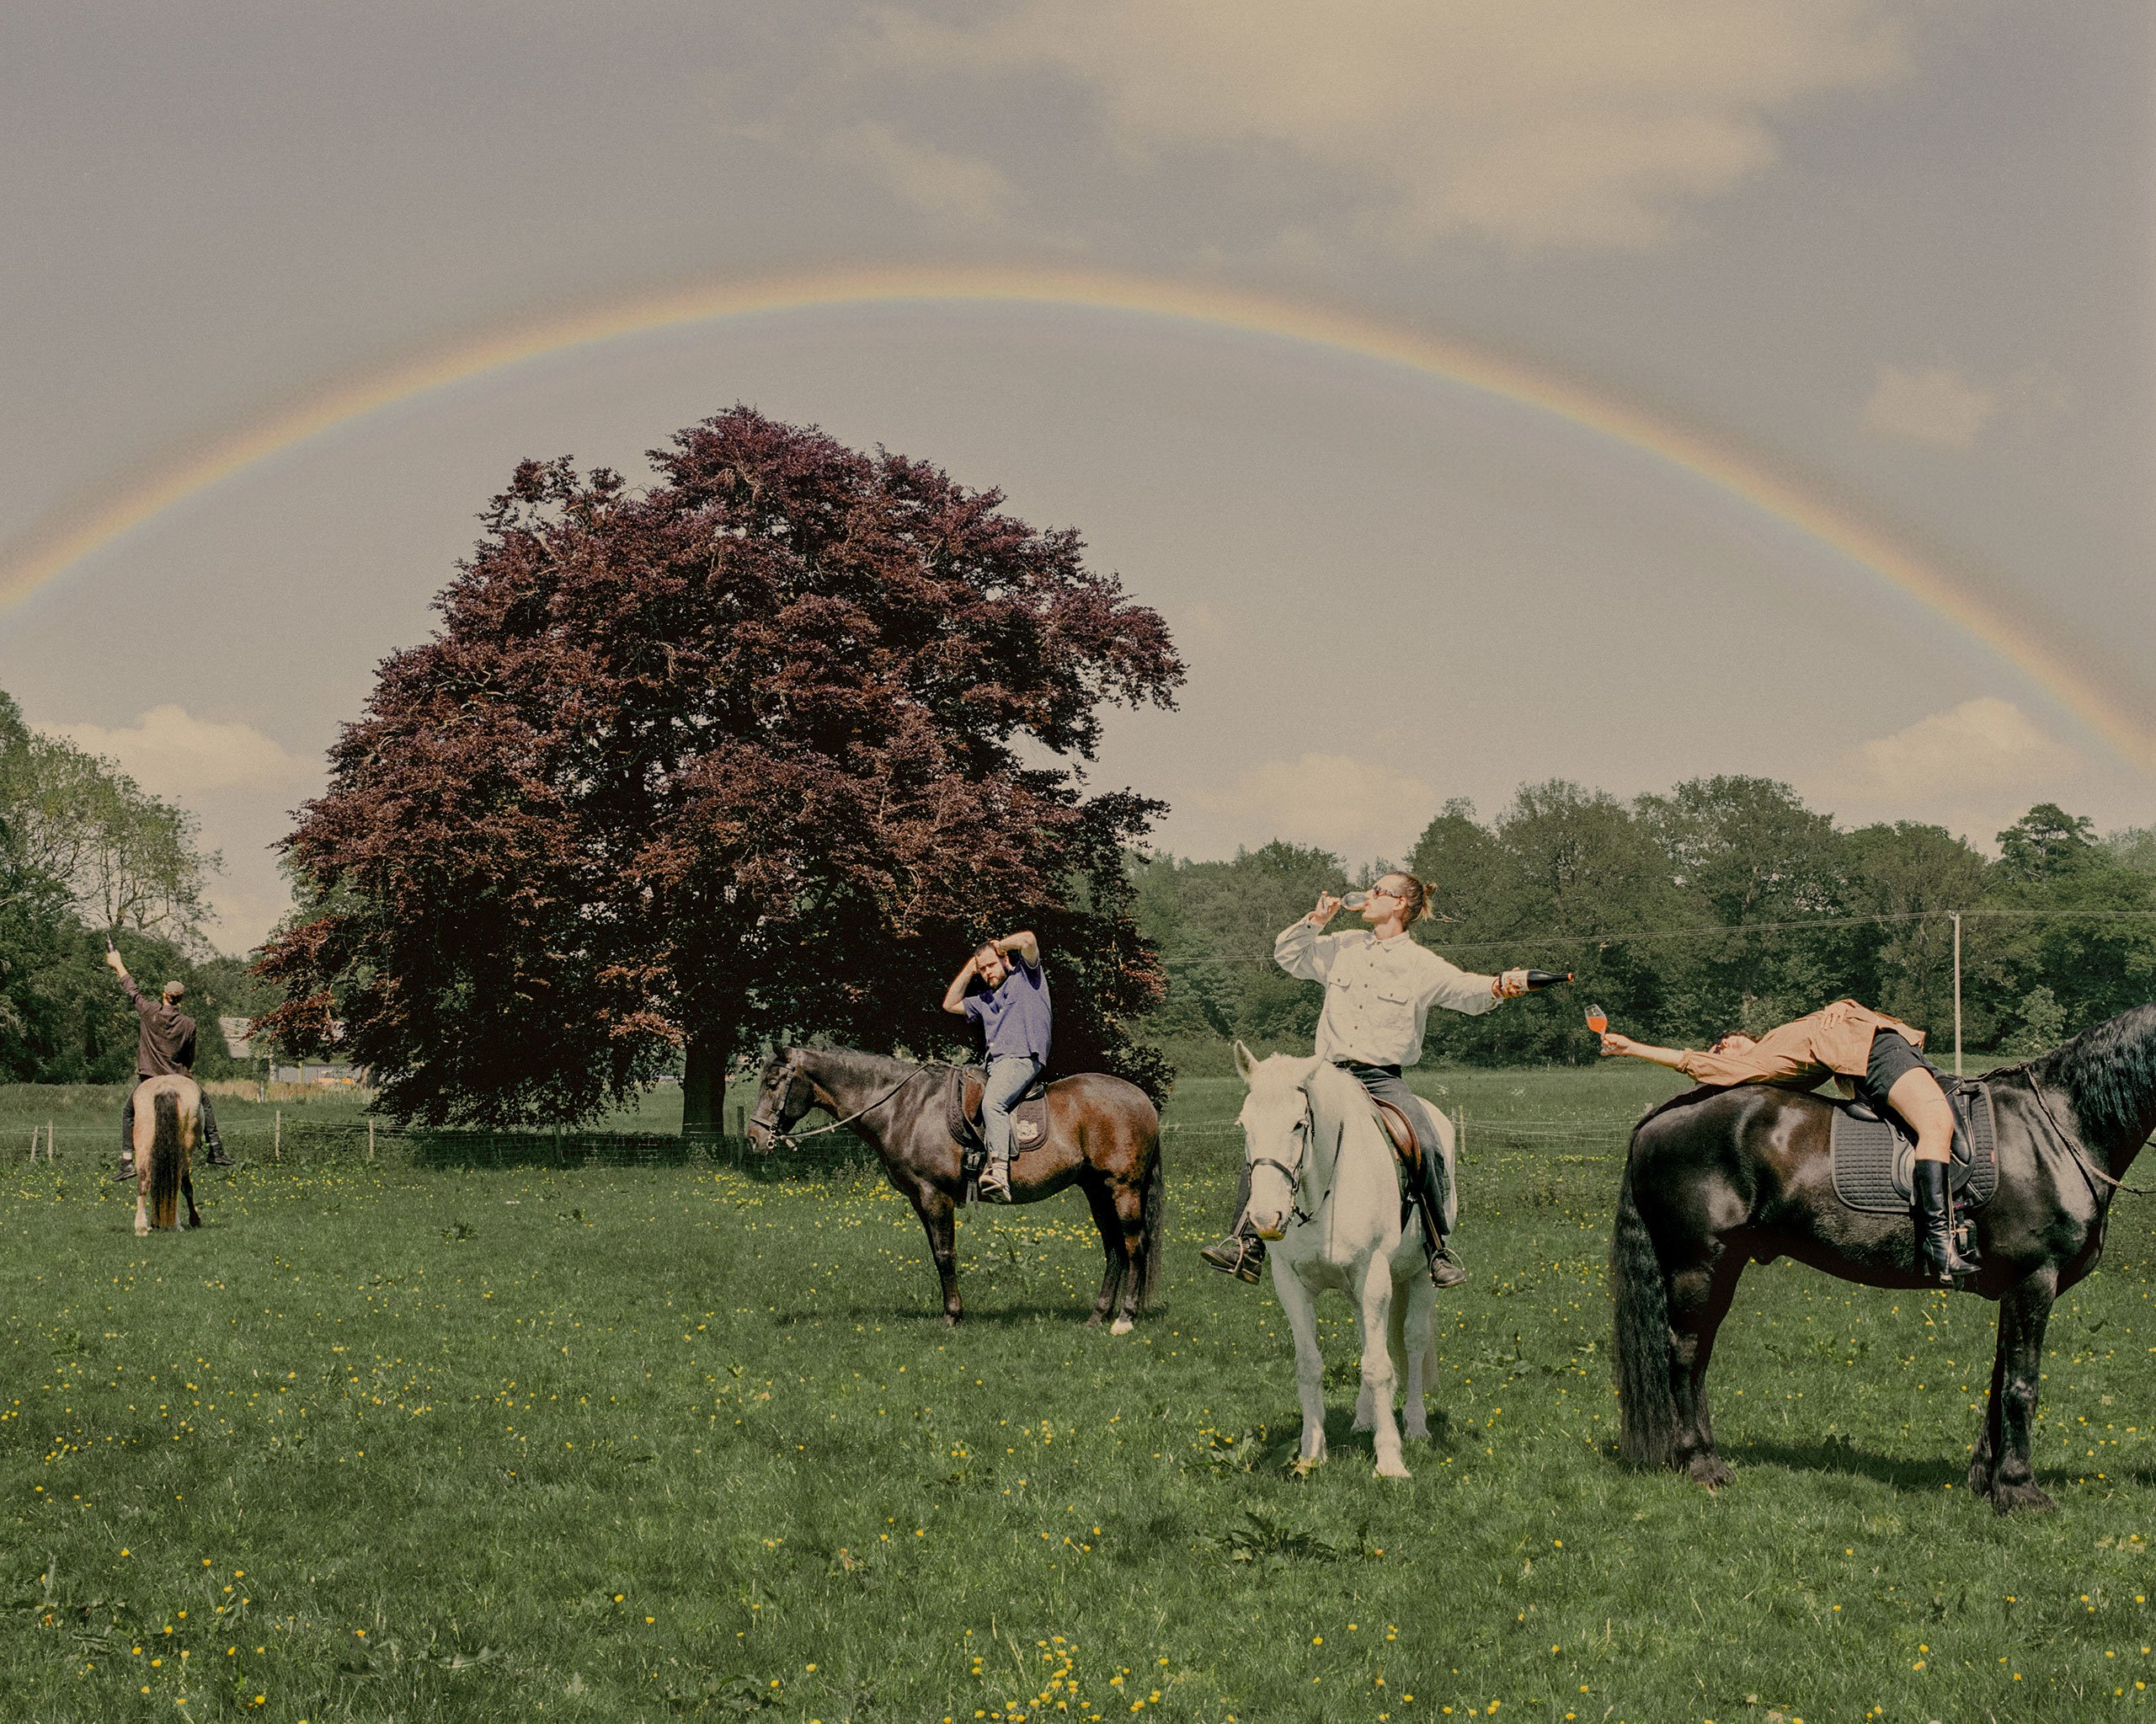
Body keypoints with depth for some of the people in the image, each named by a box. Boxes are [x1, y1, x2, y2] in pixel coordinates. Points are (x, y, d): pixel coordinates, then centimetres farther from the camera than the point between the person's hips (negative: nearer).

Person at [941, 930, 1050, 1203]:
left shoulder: (1025, 976, 11)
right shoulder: (984, 1000, 31)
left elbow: (1028, 939, -5)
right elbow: (950, 1004, 35)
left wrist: (1000, 945, 12)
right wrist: (970, 968, 30)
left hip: (1022, 1058, -9)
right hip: (994, 1065, 9)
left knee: (992, 1102, -31)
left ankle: (1001, 1171, -46)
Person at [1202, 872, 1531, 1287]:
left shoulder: (1422, 965, 2)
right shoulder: (1342, 947, 14)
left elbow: (1467, 991, -9)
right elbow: (1286, 954, 25)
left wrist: (1499, 987, -31)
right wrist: (1317, 920, 10)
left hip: (1382, 1079, -3)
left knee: (1426, 1146, -28)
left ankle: (1438, 1250, -13)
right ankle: (1247, 1243, -15)